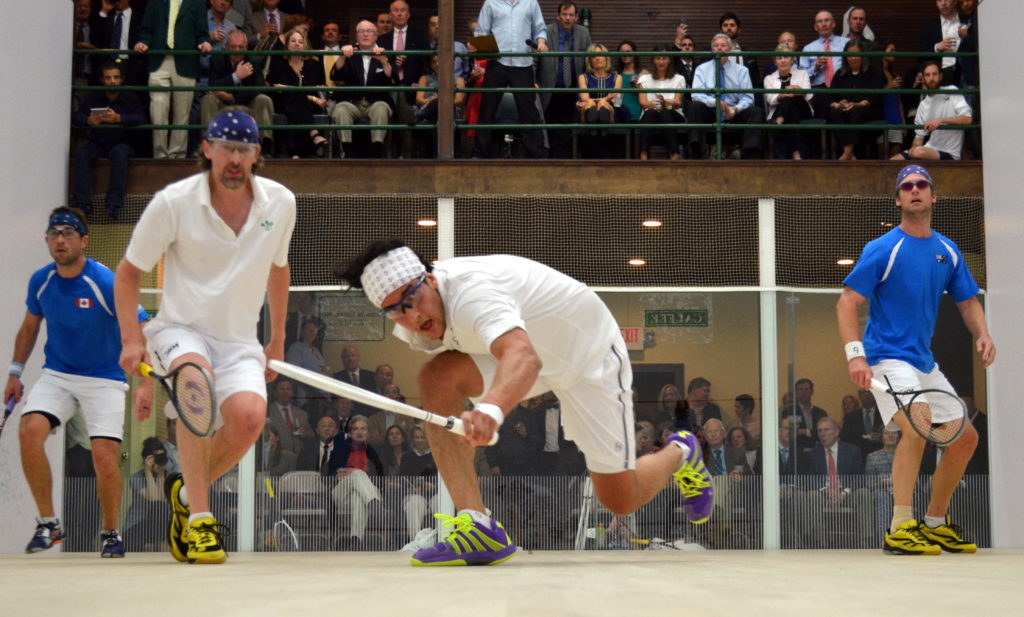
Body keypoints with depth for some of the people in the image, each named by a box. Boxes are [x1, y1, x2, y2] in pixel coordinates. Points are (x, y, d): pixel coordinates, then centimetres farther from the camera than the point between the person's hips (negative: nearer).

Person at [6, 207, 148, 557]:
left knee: (105, 457, -14)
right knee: (30, 431, -21)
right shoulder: (40, 281, -3)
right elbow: (29, 327, 16)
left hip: (104, 380, -4)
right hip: (56, 375, 4)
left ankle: (110, 532, 13)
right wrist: (15, 373, 11)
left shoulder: (106, 283, -19)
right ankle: (48, 523, -6)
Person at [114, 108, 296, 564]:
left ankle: (186, 492, 4)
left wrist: (278, 338, 22)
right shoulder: (173, 202, -10)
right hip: (180, 329, -2)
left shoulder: (280, 203, -1)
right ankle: (198, 517, -30)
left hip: (239, 339, 3)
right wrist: (131, 338, -11)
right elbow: (129, 272, 1)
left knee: (249, 417, -27)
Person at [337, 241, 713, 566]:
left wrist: (490, 410, -76)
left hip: (591, 352, -7)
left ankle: (679, 454, 32)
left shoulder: (470, 291, -39)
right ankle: (476, 526, -23)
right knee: (436, 377, -22)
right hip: (524, 348, 7)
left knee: (620, 501, -4)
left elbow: (524, 357, -59)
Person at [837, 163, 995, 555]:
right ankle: (900, 529, -26)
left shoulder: (948, 251, 9)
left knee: (965, 437, 9)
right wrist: (855, 354, -25)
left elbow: (967, 301, 16)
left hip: (925, 363, 8)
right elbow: (846, 303, -12)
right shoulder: (882, 250, -10)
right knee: (918, 424, -30)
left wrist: (982, 335, -5)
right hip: (887, 358, -8)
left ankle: (935, 523, 25)